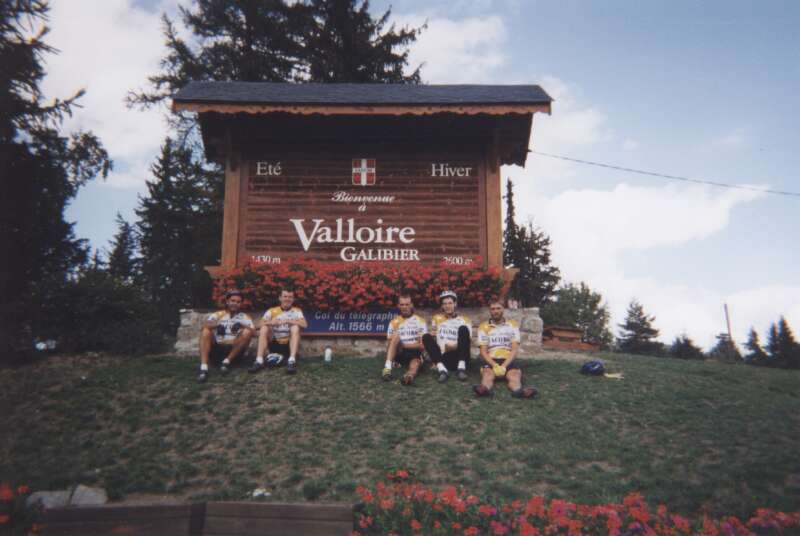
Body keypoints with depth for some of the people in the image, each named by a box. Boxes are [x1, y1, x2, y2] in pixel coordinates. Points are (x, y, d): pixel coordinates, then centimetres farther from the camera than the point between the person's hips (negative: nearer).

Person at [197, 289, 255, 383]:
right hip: (217, 348, 1)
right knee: (206, 331, -23)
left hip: (234, 350, -1)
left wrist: (242, 326, -27)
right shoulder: (217, 315, 13)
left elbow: (253, 333, -6)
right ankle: (204, 368, -35)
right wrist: (215, 325, -31)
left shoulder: (245, 318, 12)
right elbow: (205, 325, -8)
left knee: (247, 332, -22)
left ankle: (227, 361, -20)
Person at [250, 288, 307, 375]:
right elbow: (261, 324, -9)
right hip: (275, 345, 2)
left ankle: (292, 361, -38)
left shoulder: (296, 311, 3)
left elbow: (304, 325, -16)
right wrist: (270, 322, -29)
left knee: (295, 327, -25)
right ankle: (259, 361, -29)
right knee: (264, 328, -20)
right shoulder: (271, 311, 6)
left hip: (289, 346, -1)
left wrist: (288, 321, -26)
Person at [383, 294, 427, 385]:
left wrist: (404, 345, -13)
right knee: (396, 336, -26)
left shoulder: (420, 321, 5)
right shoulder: (394, 322, 11)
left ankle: (410, 374, -74)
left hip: (415, 353, -2)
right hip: (399, 354, 2)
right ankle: (387, 368, -41)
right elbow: (389, 344, 6)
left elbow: (422, 345, -3)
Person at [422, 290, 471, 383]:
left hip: (458, 358, -1)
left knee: (463, 329, -20)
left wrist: (457, 346, -13)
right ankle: (442, 369, -33)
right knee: (426, 337, -21)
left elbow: (468, 340, 4)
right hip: (443, 359, 1)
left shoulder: (464, 320, 14)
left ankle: (461, 367, -27)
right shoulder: (437, 319, 18)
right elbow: (433, 339, 11)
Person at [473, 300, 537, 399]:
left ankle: (518, 390, -65)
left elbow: (515, 349, 1)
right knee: (487, 373, -34)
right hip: (491, 361, 0)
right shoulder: (484, 327, 10)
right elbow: (483, 351, 1)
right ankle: (484, 389, -67)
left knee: (515, 374, -33)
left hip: (508, 361, 0)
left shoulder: (512, 325, 10)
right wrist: (495, 365, -18)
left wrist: (504, 366, -16)